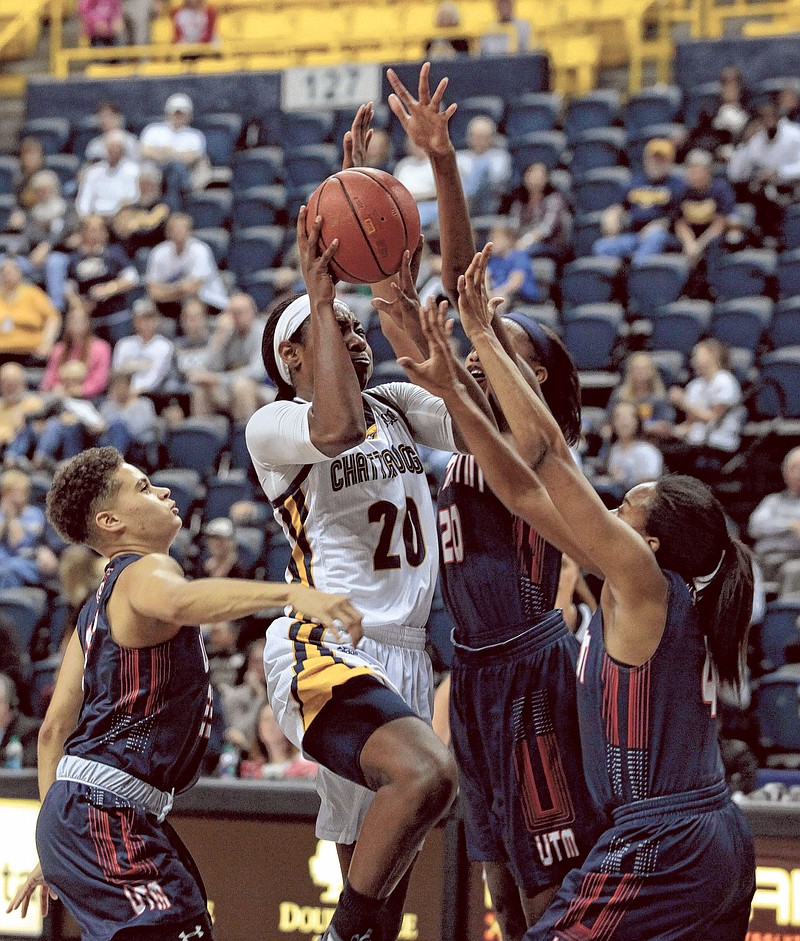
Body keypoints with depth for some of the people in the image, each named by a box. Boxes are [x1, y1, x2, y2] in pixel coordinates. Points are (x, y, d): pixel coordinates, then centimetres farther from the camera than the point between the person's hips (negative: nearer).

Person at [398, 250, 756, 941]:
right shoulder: (669, 595, 10)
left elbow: (547, 446, -16)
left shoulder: (645, 583, -12)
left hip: (662, 851, -10)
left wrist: (484, 334, -9)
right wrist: (452, 393, 11)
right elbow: (523, 490, 13)